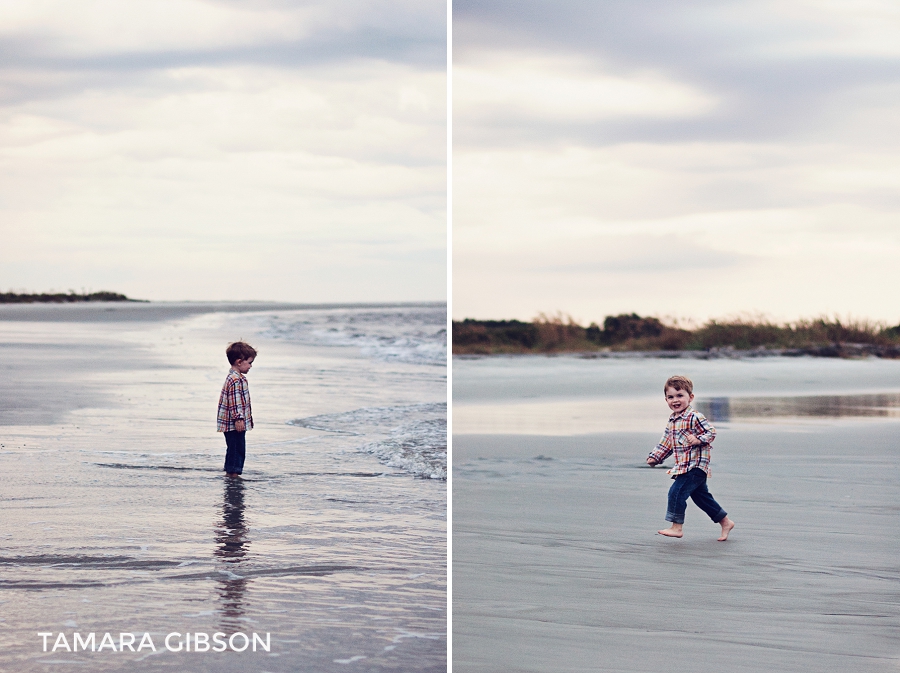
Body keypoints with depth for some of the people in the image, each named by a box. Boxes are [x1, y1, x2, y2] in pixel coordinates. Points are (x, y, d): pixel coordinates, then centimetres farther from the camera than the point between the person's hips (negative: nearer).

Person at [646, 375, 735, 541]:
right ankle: (725, 522, 26)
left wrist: (699, 440, -31)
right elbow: (666, 443, 23)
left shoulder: (695, 417, -13)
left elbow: (711, 432, -15)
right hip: (683, 467, 9)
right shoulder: (672, 421, 14)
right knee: (701, 496, 15)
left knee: (677, 491, -15)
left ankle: (677, 527, -9)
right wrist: (655, 457, 15)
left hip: (695, 466, -9)